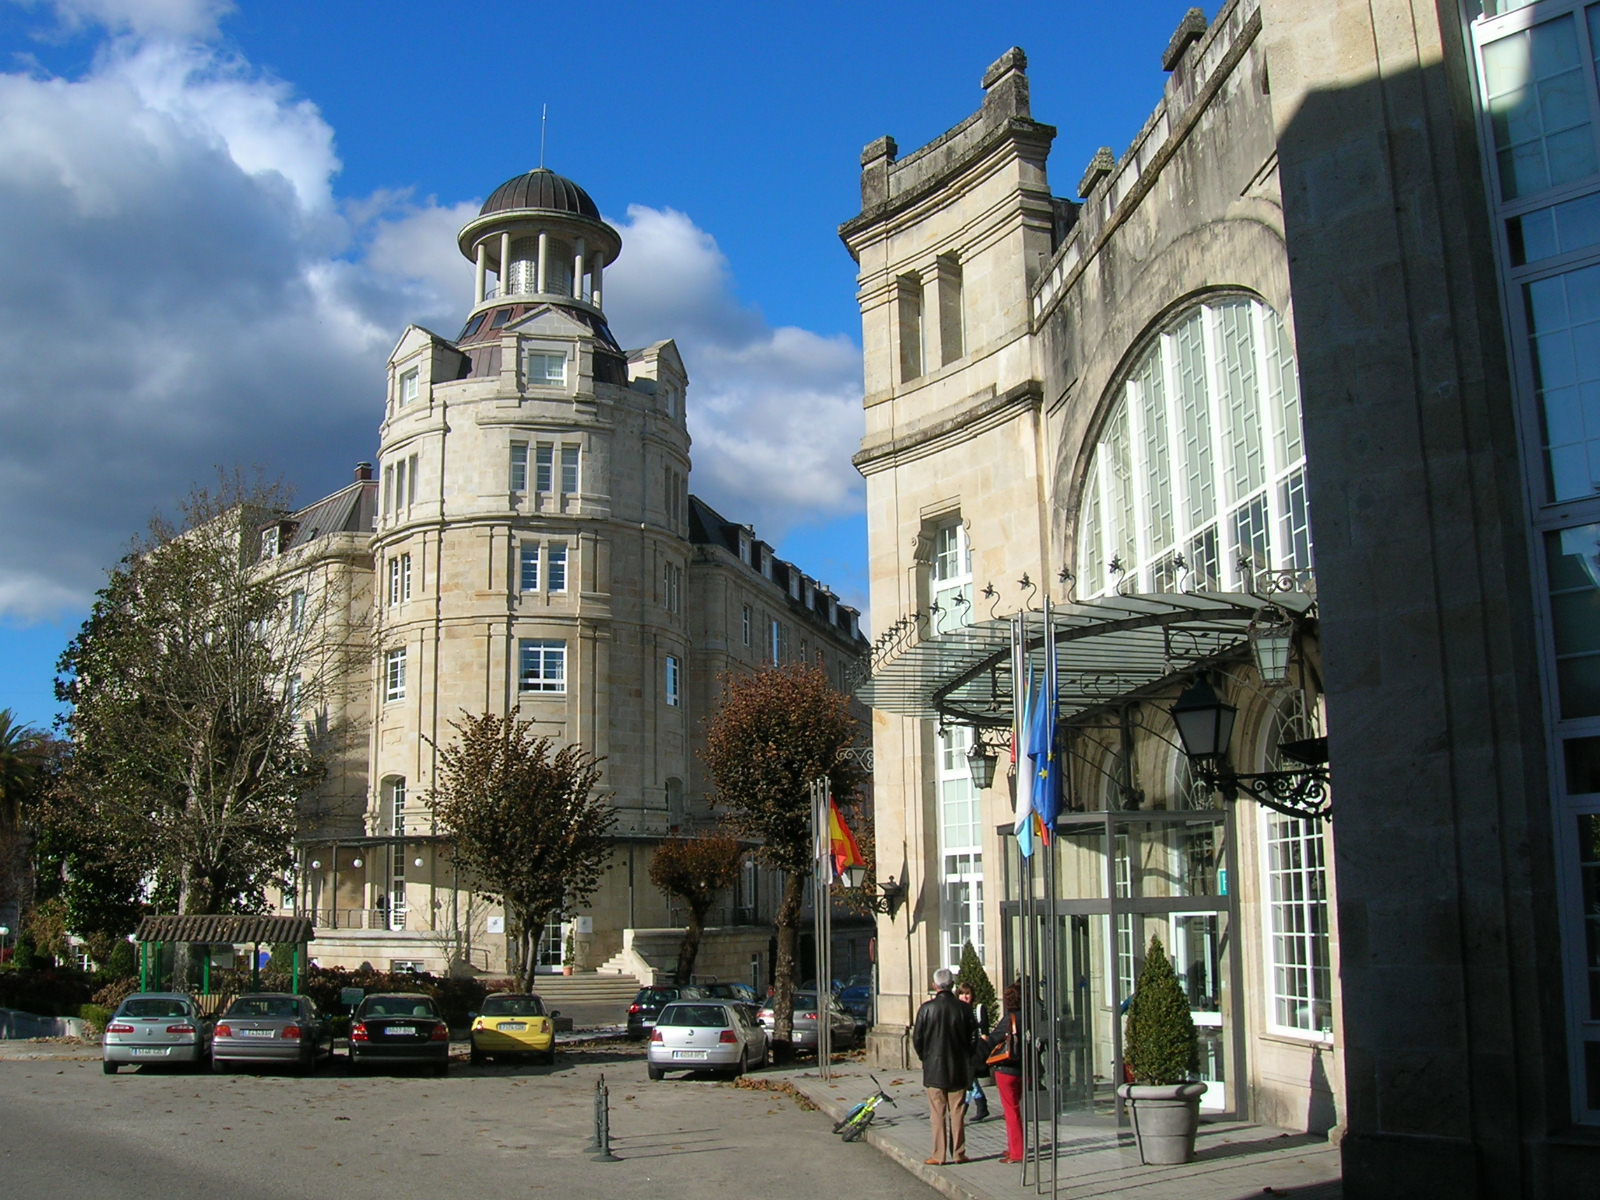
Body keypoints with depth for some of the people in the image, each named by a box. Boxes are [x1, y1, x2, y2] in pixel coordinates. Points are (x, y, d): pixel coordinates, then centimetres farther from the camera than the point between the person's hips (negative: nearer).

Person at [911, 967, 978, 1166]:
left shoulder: (927, 1008, -10)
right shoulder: (964, 1008, -6)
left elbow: (917, 1038, -5)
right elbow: (972, 1036, 0)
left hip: (934, 1069, -1)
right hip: (959, 1070, 1)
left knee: (938, 1113, 4)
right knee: (958, 1112, 9)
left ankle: (939, 1155, 6)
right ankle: (958, 1153, 13)